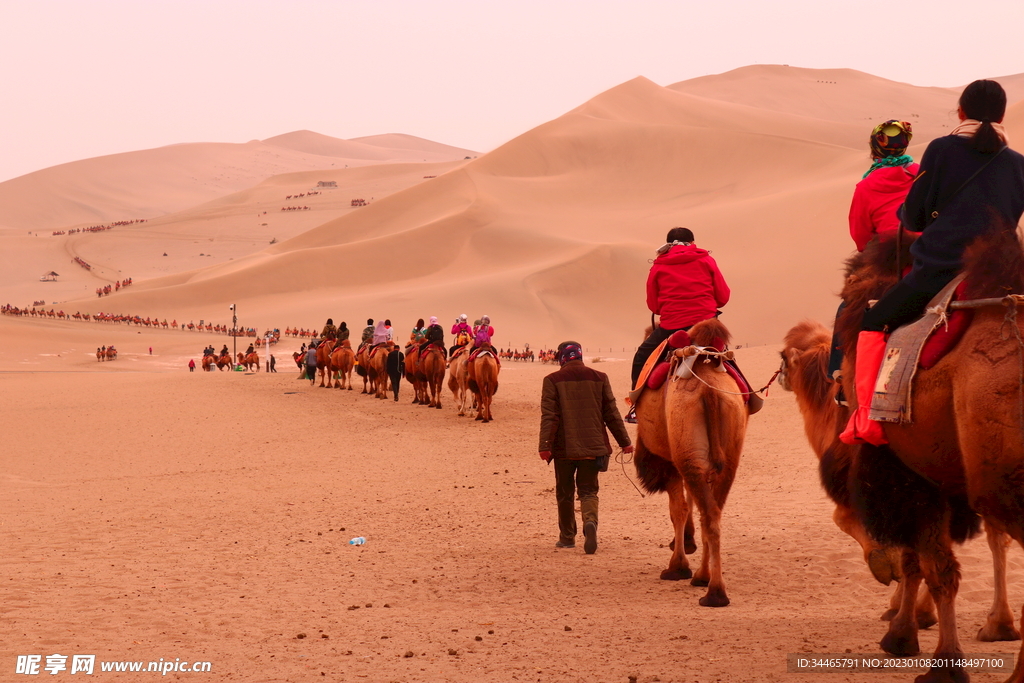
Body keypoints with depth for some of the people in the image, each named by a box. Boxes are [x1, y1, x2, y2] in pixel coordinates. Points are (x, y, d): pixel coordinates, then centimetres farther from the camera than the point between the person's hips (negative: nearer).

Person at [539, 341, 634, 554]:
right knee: (588, 490, 7)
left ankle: (567, 537, 21)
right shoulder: (599, 378, 4)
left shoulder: (553, 380, -3)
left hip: (564, 448, -1)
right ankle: (590, 521, -22)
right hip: (593, 446, 2)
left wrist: (545, 445, -12)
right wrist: (624, 441, 12)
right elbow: (612, 413, 6)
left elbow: (548, 416, -10)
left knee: (564, 493, 13)